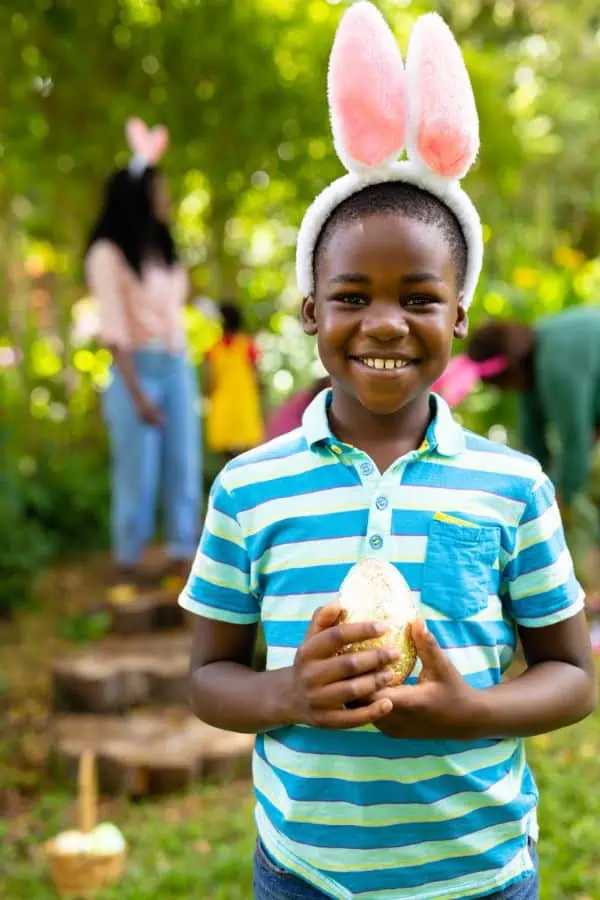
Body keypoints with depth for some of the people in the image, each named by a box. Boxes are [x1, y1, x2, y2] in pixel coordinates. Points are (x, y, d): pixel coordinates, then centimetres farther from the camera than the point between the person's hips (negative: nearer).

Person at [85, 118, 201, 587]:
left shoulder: (164, 249, 14)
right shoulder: (109, 254, -6)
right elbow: (114, 329, -11)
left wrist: (182, 369, 9)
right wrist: (136, 392, -16)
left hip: (178, 367, 6)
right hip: (138, 369, -6)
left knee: (184, 465, 3)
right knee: (138, 471, -2)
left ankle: (182, 555, 8)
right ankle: (128, 561, 8)